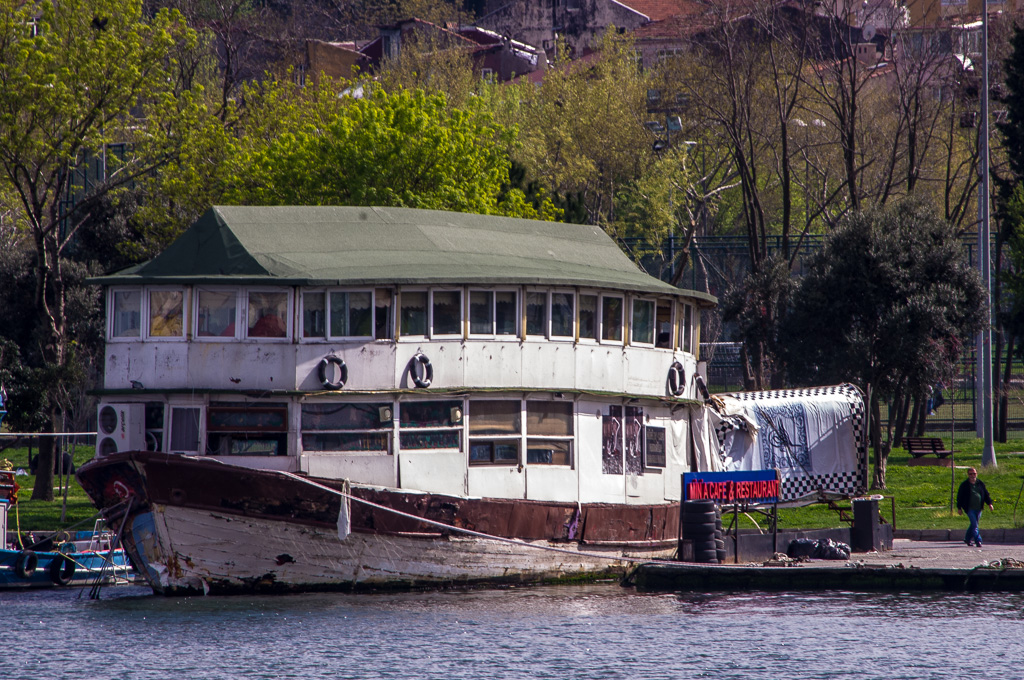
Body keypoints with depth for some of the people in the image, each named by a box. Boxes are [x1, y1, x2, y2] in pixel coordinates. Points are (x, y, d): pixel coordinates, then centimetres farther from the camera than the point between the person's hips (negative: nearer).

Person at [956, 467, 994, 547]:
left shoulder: (980, 483, 10)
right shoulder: (964, 485, -1)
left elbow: (986, 494, 16)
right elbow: (959, 496, 3)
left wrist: (989, 504, 6)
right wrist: (959, 508, 2)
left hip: (978, 508, 5)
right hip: (970, 508, -5)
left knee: (974, 524, 12)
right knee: (974, 525, -13)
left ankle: (967, 538, 29)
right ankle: (978, 541, -16)